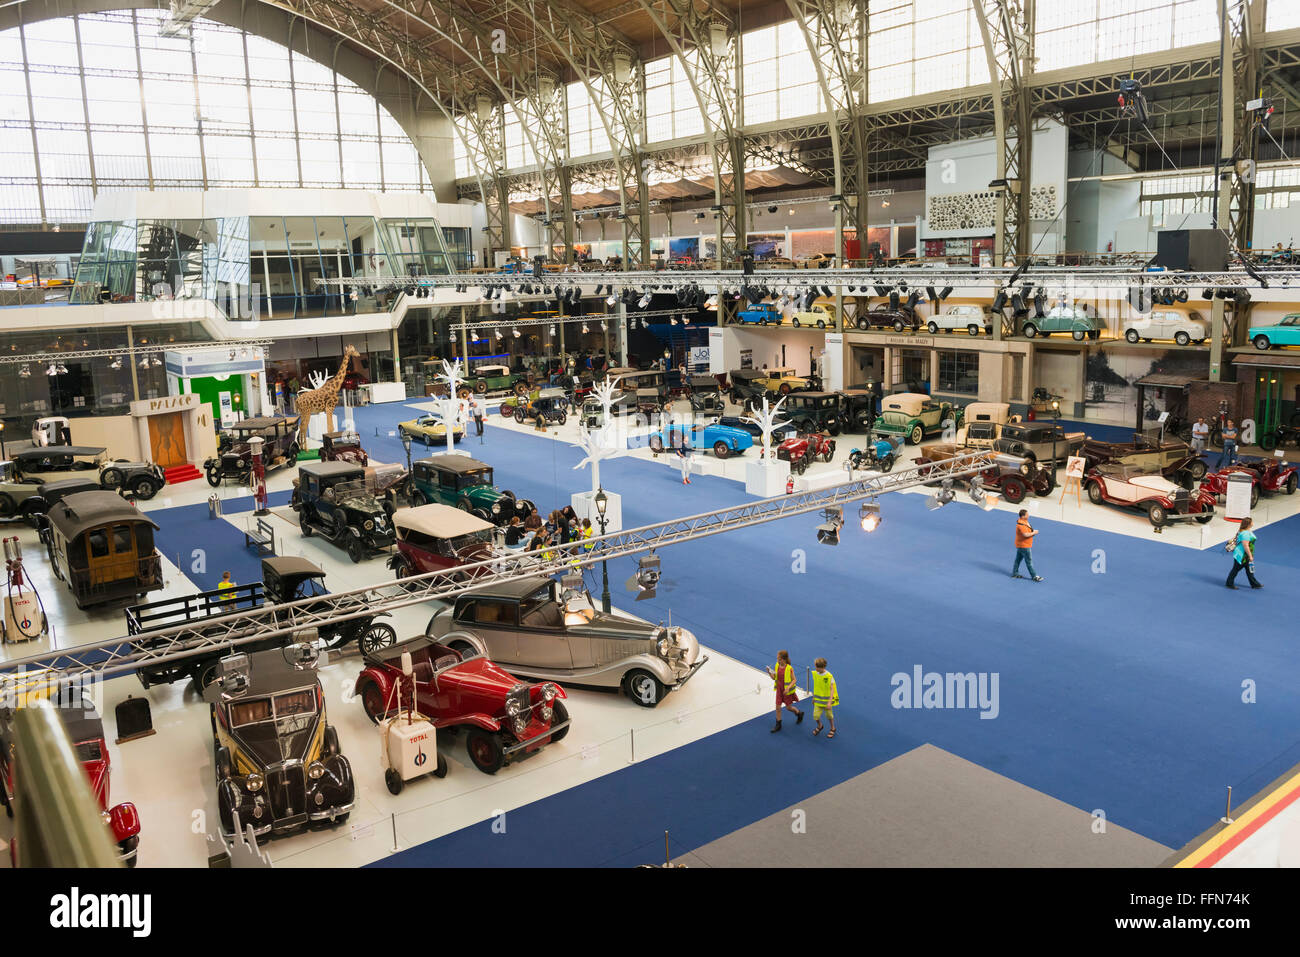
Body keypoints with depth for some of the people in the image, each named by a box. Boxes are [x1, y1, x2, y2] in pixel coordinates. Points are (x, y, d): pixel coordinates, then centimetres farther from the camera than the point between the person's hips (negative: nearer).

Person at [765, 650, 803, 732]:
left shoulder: (789, 668, -21)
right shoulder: (777, 666, -4)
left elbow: (794, 680, -15)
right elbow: (774, 678, 4)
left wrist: (788, 688, -29)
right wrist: (769, 673, -16)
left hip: (787, 691, -5)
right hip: (779, 689, 5)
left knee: (788, 707, 11)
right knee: (778, 707, 6)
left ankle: (799, 713, 42)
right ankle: (778, 725, 21)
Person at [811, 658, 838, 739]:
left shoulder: (829, 676, -19)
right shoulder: (815, 674, -4)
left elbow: (832, 689, -16)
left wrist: (829, 702, -21)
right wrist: (813, 697, 16)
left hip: (826, 700, -4)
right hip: (818, 699, 4)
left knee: (829, 715, 11)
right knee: (815, 716, -1)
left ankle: (832, 729, 38)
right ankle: (819, 726, 31)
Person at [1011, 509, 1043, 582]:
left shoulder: (1024, 521, 5)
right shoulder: (1021, 525, -28)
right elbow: (1026, 535, -34)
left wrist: (1032, 531, 8)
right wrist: (1034, 533, -20)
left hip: (1020, 545, 10)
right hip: (1024, 546, -10)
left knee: (1018, 559, 18)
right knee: (1029, 561, -1)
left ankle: (1015, 573, 28)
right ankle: (1034, 576, 8)